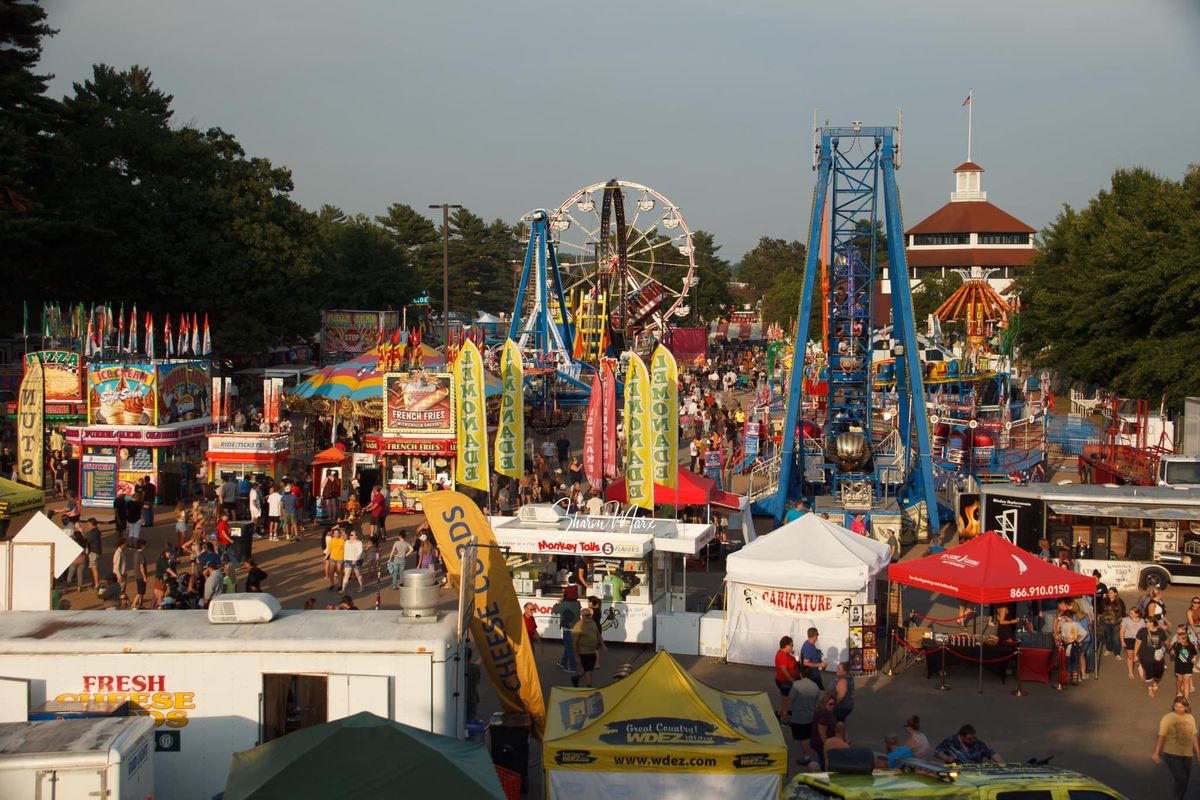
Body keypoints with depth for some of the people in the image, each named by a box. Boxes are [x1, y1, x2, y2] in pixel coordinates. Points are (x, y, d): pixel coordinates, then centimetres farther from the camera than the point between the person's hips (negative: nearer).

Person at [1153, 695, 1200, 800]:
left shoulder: (1190, 718, 5)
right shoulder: (1167, 718, -11)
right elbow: (1161, 736, -12)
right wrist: (1156, 753, -13)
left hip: (1187, 754, 5)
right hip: (1172, 753, -5)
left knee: (1185, 779, 10)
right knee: (1180, 778, -16)